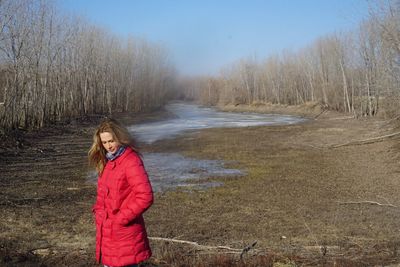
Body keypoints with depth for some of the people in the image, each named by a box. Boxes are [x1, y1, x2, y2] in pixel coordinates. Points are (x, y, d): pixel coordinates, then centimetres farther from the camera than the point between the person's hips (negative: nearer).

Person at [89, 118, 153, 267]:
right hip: (108, 232, 8)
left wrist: (121, 219, -18)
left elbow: (145, 197, -24)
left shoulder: (131, 161, -17)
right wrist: (98, 211, 6)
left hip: (124, 232, -8)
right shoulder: (107, 161, 9)